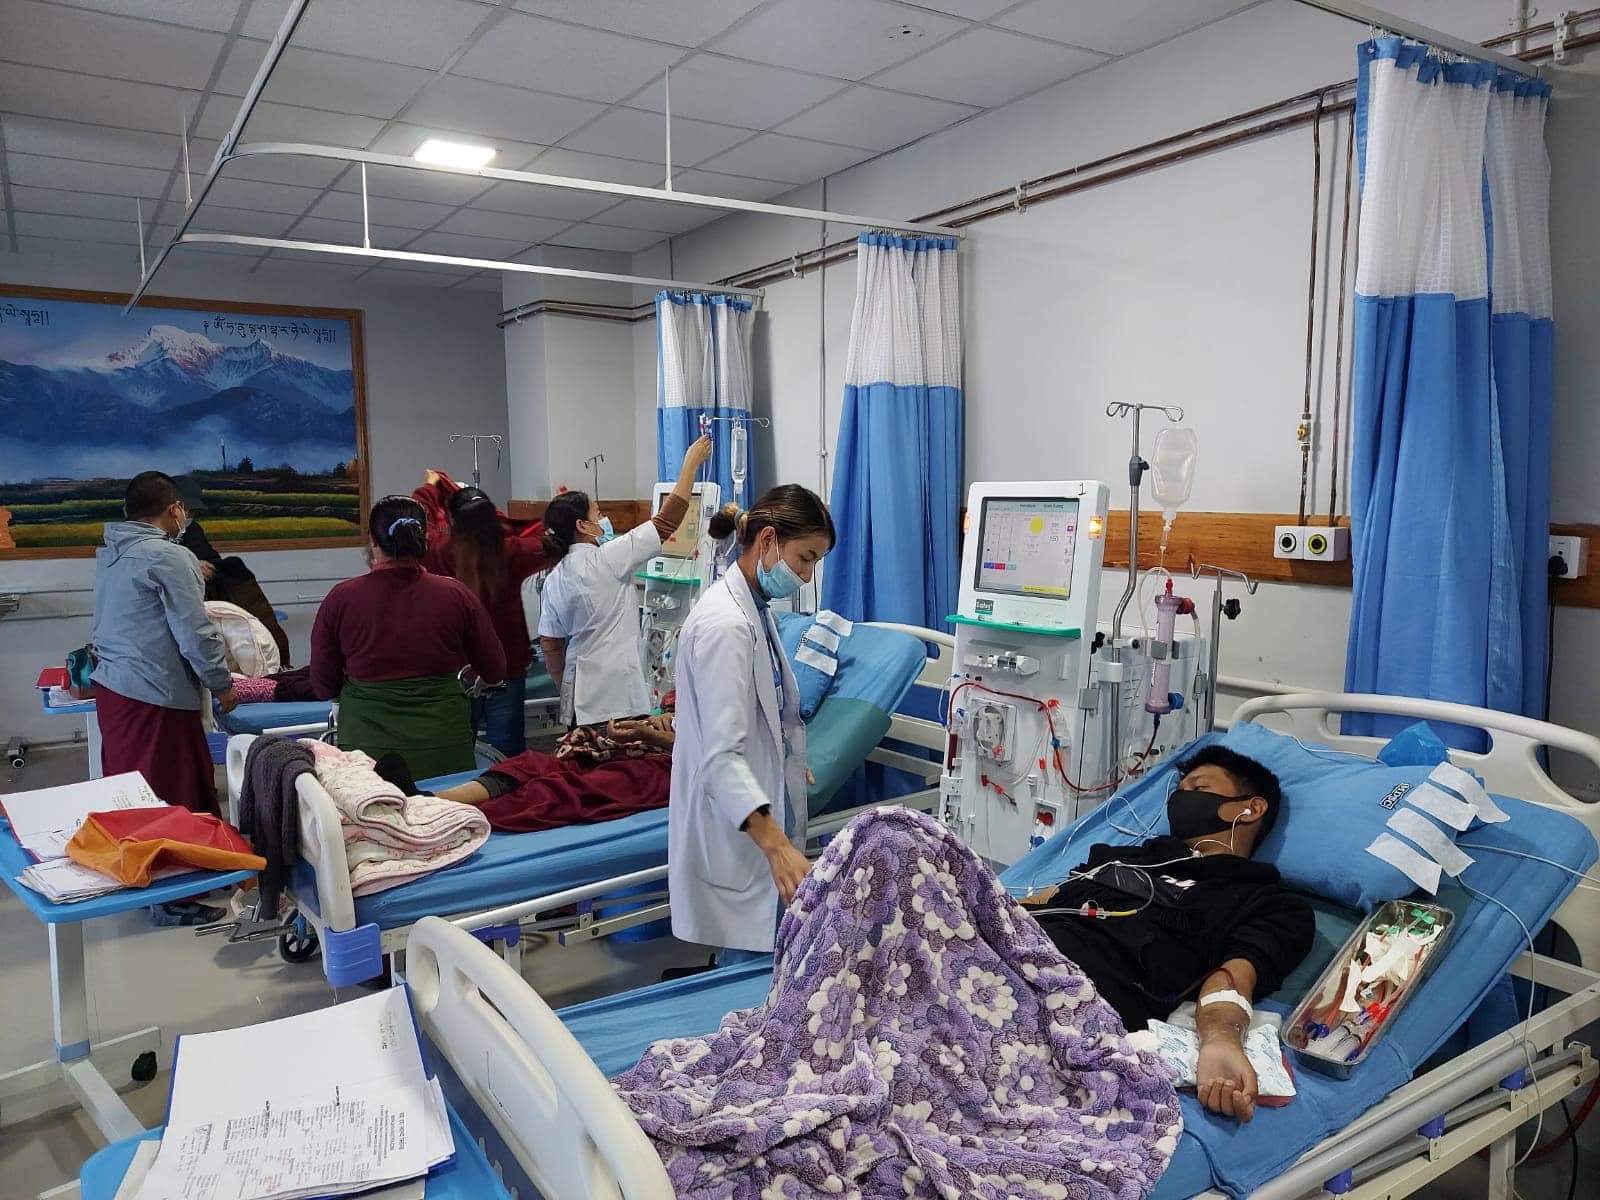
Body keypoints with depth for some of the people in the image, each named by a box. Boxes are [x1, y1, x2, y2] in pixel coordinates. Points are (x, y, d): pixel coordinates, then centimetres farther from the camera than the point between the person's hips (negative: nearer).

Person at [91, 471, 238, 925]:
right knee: (171, 798, 0)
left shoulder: (109, 554, 10)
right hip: (155, 696, -9)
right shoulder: (168, 557, -16)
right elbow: (196, 633, -17)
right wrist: (222, 685, -4)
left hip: (111, 686, 9)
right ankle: (170, 898, 9)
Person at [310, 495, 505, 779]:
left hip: (367, 746, 0)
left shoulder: (340, 598, -5)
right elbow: (495, 673, 6)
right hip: (443, 749, 0)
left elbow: (323, 687, 4)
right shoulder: (457, 595, -5)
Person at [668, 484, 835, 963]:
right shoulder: (724, 624, -21)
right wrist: (776, 844, -37)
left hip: (763, 820, 10)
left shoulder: (756, 609, 9)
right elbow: (721, 755, -29)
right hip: (735, 835, -10)